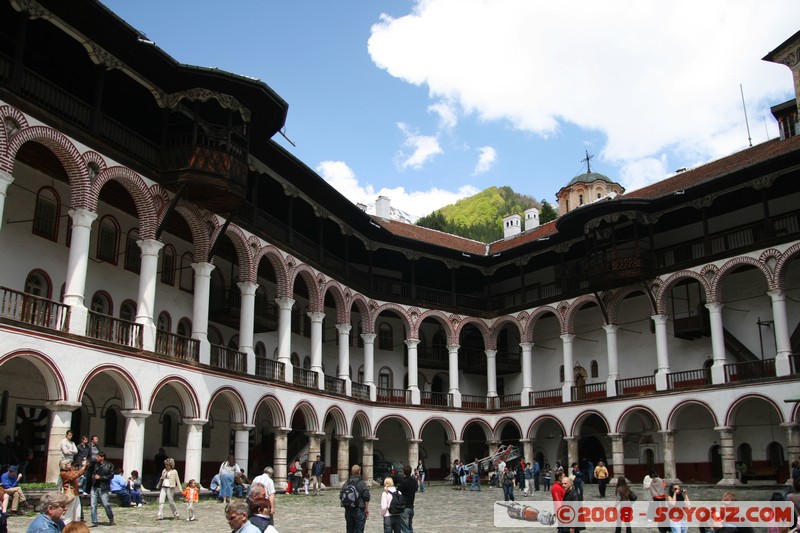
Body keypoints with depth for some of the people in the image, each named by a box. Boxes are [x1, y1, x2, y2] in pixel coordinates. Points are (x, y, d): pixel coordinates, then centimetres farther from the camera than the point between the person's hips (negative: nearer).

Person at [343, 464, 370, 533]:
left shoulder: (346, 483, 6)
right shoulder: (362, 483, -9)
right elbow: (366, 498, -11)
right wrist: (367, 509, -2)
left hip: (348, 510, 5)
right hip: (359, 510, -5)